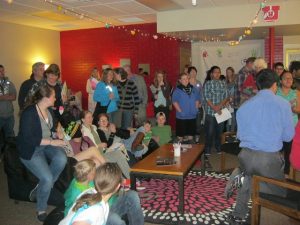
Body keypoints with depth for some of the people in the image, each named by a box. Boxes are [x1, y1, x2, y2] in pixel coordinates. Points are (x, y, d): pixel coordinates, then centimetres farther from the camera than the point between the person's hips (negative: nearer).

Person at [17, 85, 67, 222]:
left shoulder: (49, 110, 3)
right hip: (30, 150, -6)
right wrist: (51, 142, -23)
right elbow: (28, 138, -24)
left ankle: (40, 188, -2)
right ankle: (41, 209, 9)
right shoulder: (29, 113, -20)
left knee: (62, 159, -26)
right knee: (47, 178, -21)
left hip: (48, 144, 6)